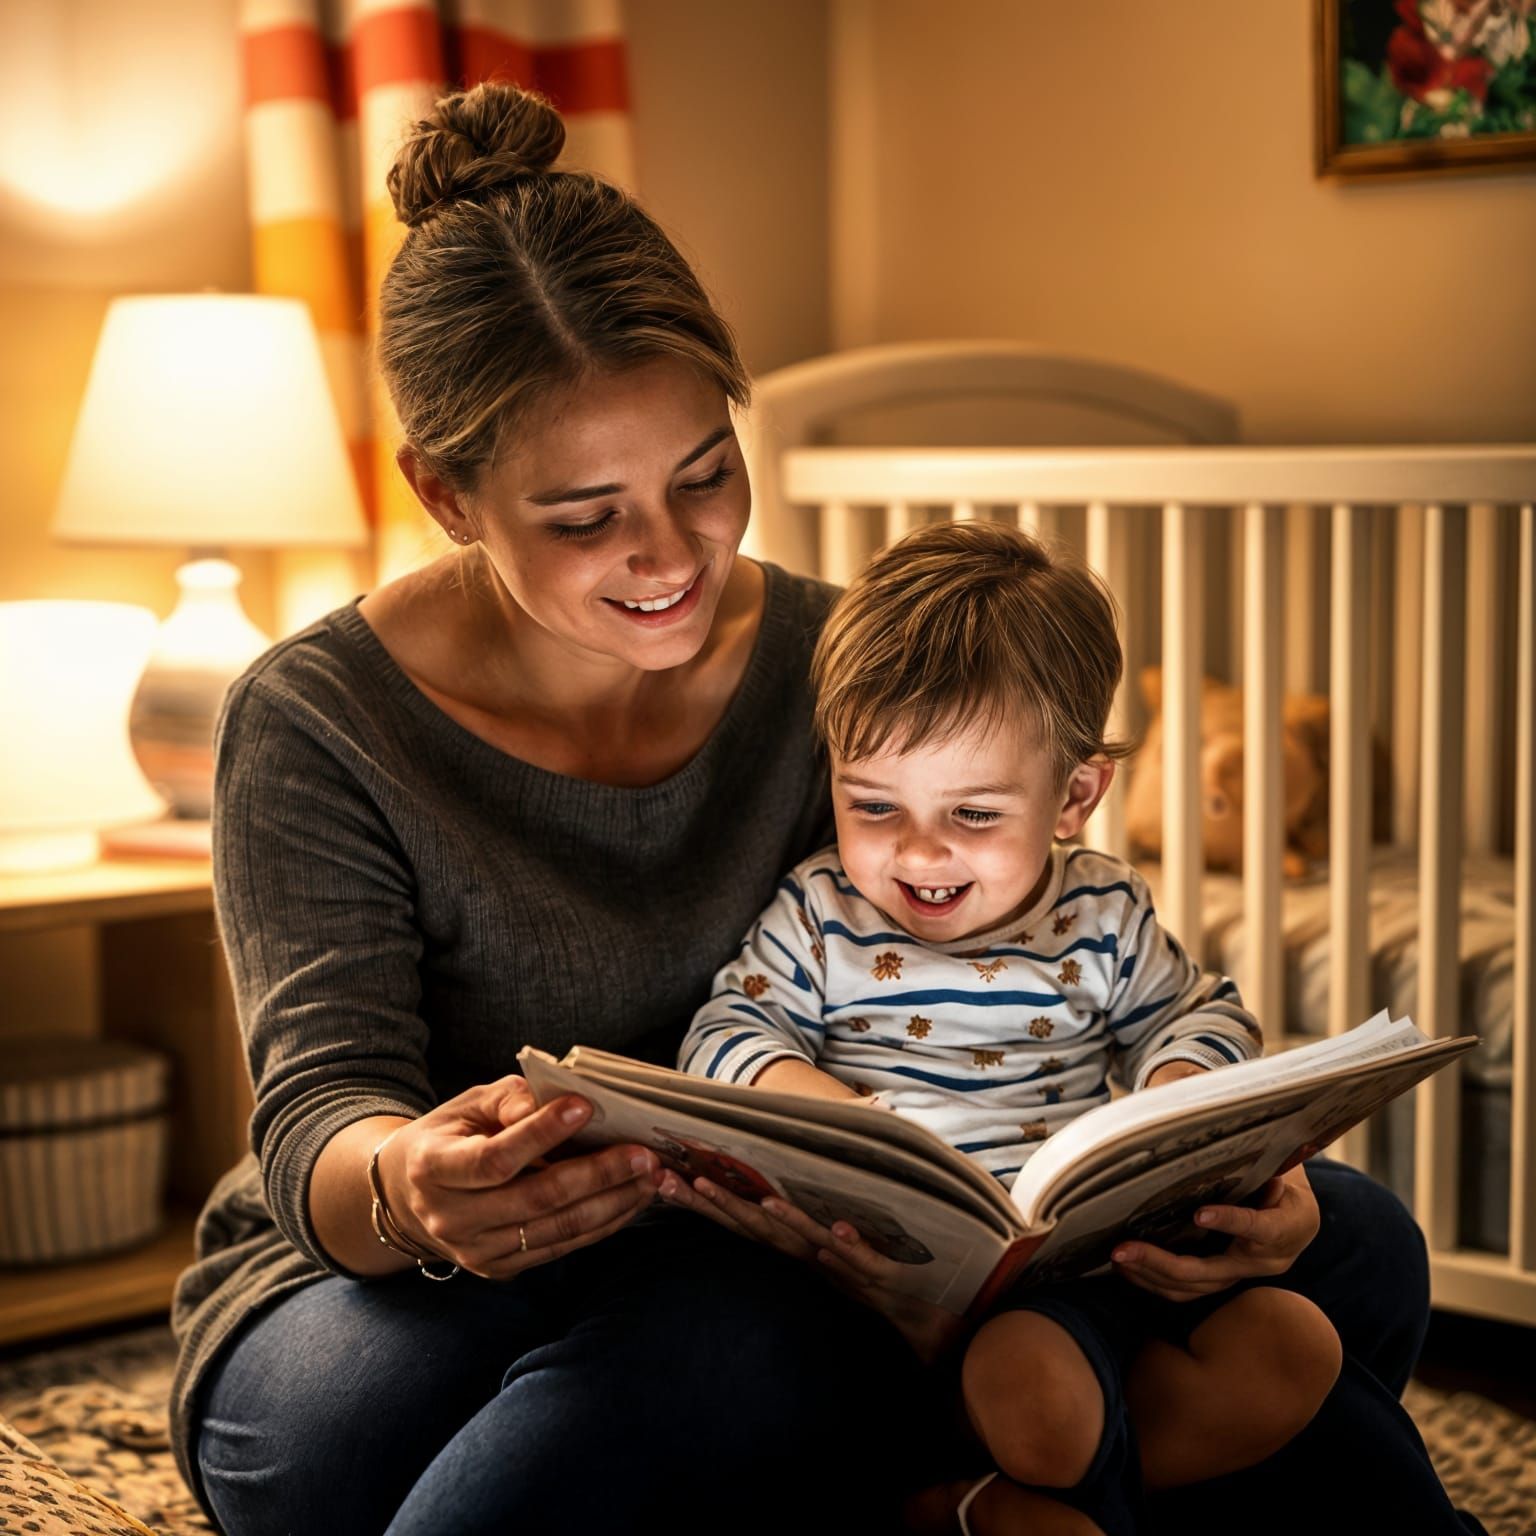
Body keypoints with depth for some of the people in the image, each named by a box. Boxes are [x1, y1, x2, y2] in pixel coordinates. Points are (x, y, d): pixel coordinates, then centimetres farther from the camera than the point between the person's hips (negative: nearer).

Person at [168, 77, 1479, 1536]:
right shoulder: (318, 723, -10)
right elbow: (321, 1113, -18)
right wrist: (410, 1188, -45)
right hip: (374, 1307, -3)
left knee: (1350, 1244, -13)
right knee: (730, 1334, -42)